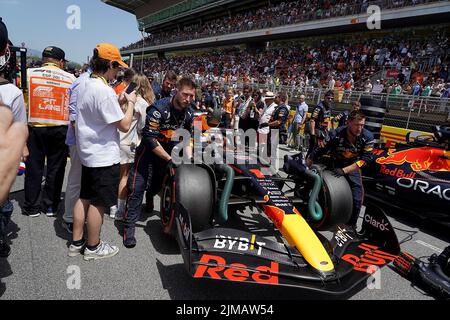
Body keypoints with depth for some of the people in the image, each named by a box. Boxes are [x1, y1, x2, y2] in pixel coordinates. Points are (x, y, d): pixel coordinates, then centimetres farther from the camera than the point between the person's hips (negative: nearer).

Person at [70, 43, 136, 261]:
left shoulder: (85, 85, 7)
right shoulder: (104, 91, -22)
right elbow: (124, 125, -20)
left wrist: (119, 101, 11)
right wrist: (130, 102, -5)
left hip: (88, 152, 9)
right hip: (104, 156, -9)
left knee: (84, 198, 17)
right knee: (98, 203, 5)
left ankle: (76, 243, 29)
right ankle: (93, 247, 20)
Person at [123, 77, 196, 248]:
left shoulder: (189, 113, -6)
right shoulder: (159, 108, -26)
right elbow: (150, 139, -28)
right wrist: (170, 159, -27)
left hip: (169, 149, 6)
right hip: (149, 148, -6)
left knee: (161, 183, 18)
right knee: (137, 186, -12)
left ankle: (149, 195, 54)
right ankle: (129, 226, -4)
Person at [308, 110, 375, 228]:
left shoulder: (367, 137, -20)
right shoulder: (336, 134, -25)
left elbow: (366, 159, -22)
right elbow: (318, 152, -22)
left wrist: (344, 170, -31)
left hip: (352, 167, 1)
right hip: (334, 165, -1)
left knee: (357, 199, -6)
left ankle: (351, 227, 14)